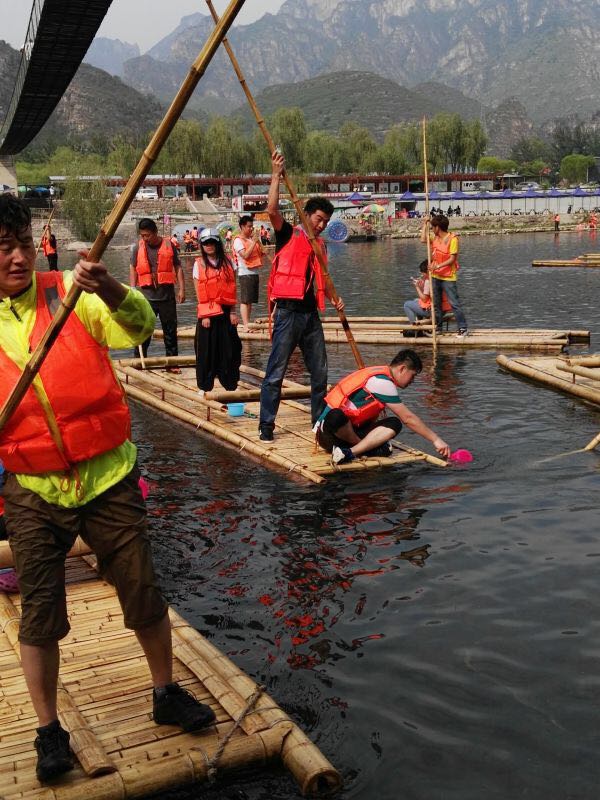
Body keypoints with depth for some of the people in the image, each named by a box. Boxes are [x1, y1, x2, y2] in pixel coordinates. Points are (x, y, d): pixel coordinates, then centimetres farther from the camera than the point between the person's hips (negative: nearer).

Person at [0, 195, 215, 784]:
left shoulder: (70, 293, -6)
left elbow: (138, 327, -23)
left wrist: (111, 292, -43)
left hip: (107, 477, -1)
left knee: (142, 591, 9)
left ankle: (166, 694, 32)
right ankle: (49, 730, 26)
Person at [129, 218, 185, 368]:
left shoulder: (168, 245, 0)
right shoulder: (138, 247, 2)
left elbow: (178, 267, 4)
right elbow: (133, 269, 7)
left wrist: (181, 289, -2)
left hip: (167, 295, 0)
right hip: (147, 296, 0)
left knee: (170, 330, 6)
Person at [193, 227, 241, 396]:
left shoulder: (227, 262, 6)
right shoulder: (199, 264, 1)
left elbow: (232, 289, 6)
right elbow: (199, 292, -2)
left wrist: (233, 312, 0)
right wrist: (205, 315, -7)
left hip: (225, 311, 2)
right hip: (207, 312, -2)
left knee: (229, 349, 3)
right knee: (206, 349, 2)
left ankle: (230, 385, 12)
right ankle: (204, 386, 11)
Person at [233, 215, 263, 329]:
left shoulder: (252, 239, 15)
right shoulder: (238, 240, -7)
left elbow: (259, 253, 21)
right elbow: (245, 255, -20)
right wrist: (254, 242, -18)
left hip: (254, 272, 8)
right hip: (245, 273, -8)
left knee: (250, 301, 11)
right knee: (245, 301, -8)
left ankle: (248, 323, 16)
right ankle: (246, 325, -10)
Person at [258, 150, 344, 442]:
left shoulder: (320, 245, 18)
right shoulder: (289, 234, -1)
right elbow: (272, 210, -18)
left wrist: (334, 299, 6)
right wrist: (276, 175, -20)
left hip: (311, 313, 7)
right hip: (288, 311, -7)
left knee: (319, 371, 10)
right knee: (276, 371, -5)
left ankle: (320, 420, 22)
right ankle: (266, 426, -1)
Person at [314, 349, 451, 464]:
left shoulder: (381, 376, 12)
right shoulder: (382, 382, -17)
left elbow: (370, 418, 15)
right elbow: (408, 418, -15)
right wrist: (435, 439, -9)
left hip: (351, 433, 9)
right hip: (328, 433, -9)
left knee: (394, 424, -6)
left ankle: (350, 452, -21)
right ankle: (366, 447, -14)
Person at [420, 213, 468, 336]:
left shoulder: (452, 239, -16)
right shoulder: (435, 237, 6)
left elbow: (452, 259, -18)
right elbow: (423, 239, 1)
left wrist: (438, 266, -24)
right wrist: (425, 223, 3)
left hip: (448, 277, -7)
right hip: (435, 276, 8)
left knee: (455, 303, -7)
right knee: (436, 303, 14)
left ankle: (463, 328, -2)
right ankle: (438, 327, 24)